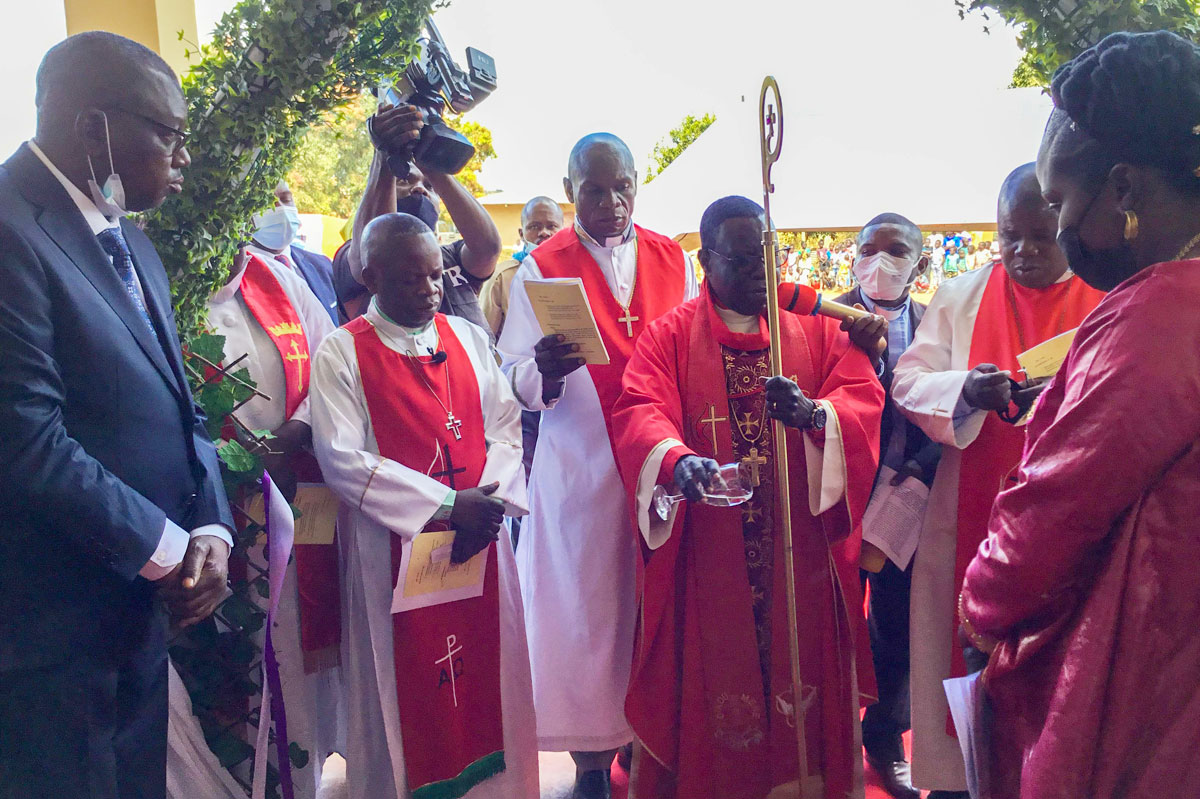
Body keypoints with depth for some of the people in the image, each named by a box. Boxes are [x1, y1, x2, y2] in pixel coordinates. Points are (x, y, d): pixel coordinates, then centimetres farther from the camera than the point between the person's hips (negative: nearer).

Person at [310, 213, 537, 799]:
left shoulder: (469, 338, 8)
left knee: (488, 677, 11)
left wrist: (489, 500, -12)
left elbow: (505, 426, 6)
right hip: (395, 548, -3)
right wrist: (448, 504, -16)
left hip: (479, 541, 4)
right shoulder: (340, 354, -4)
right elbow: (341, 458, -13)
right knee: (405, 690, 6)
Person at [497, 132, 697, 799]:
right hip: (582, 469, -2)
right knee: (588, 607, 2)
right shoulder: (542, 268, 1)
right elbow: (516, 380, -7)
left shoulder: (671, 258, 11)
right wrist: (544, 373, -30)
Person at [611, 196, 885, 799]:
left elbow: (864, 394, -3)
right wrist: (677, 459, -33)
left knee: (800, 671, 10)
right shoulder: (671, 335, 3)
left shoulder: (817, 326, 9)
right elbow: (637, 410, -12)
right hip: (708, 551, -1)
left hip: (802, 545, 2)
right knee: (712, 670, 6)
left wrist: (812, 413, -25)